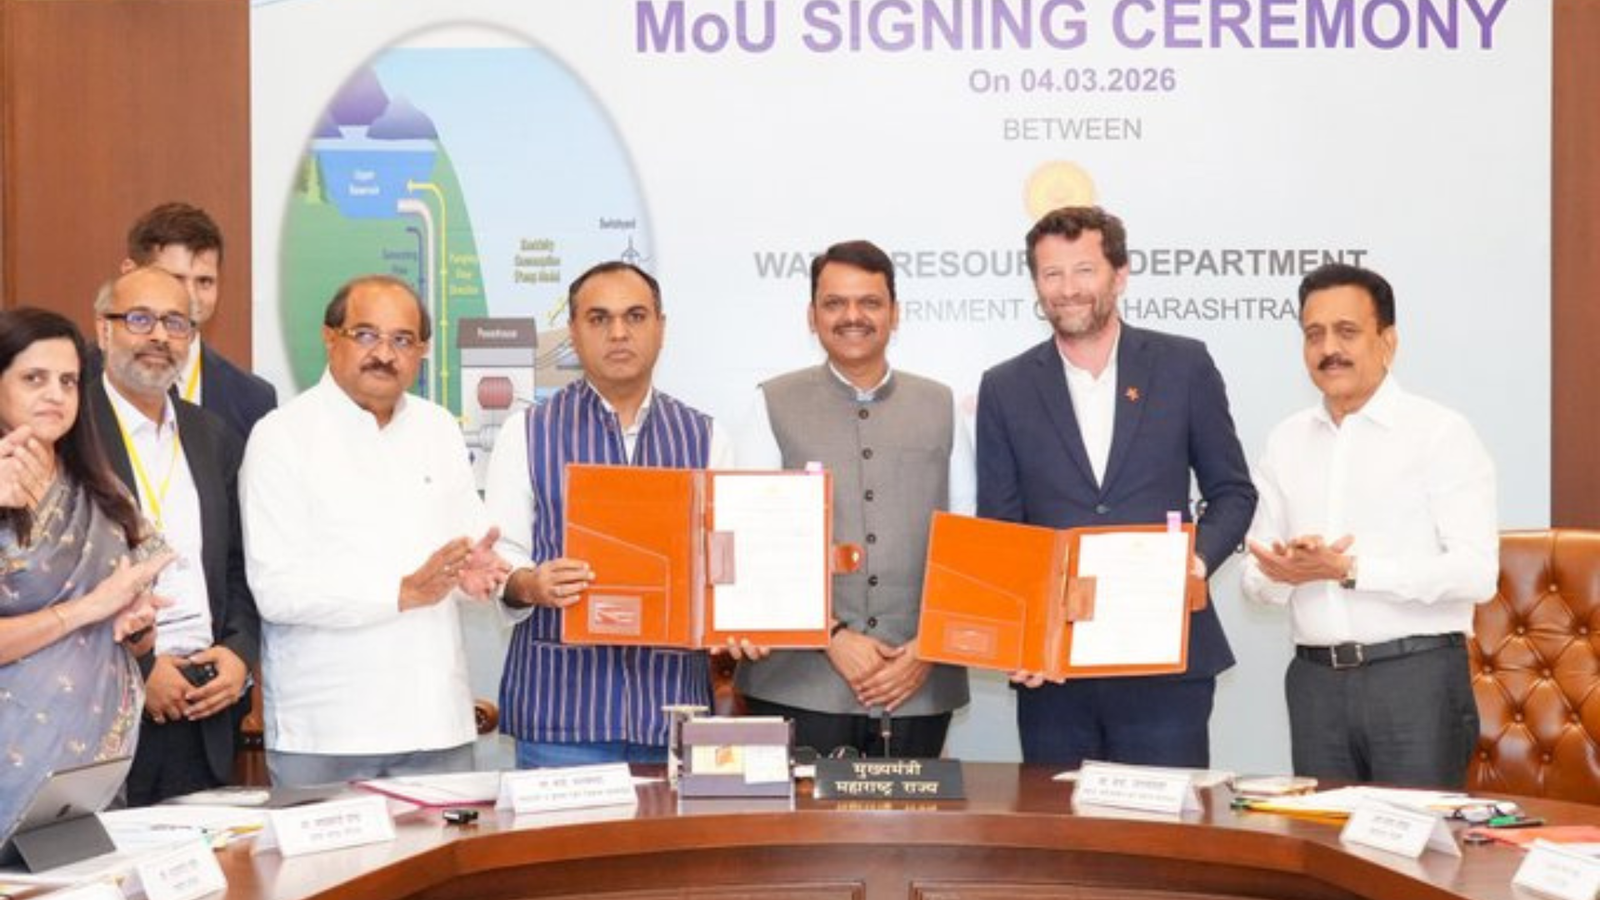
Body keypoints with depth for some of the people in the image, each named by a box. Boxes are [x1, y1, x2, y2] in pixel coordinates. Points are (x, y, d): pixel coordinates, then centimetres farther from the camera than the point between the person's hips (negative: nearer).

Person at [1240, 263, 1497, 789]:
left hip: (1418, 672, -4)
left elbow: (1476, 572, -12)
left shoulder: (1441, 434, -3)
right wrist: (1287, 573, -11)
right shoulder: (1287, 441, 12)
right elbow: (1257, 576, 12)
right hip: (1316, 679, 4)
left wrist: (1351, 570, -17)